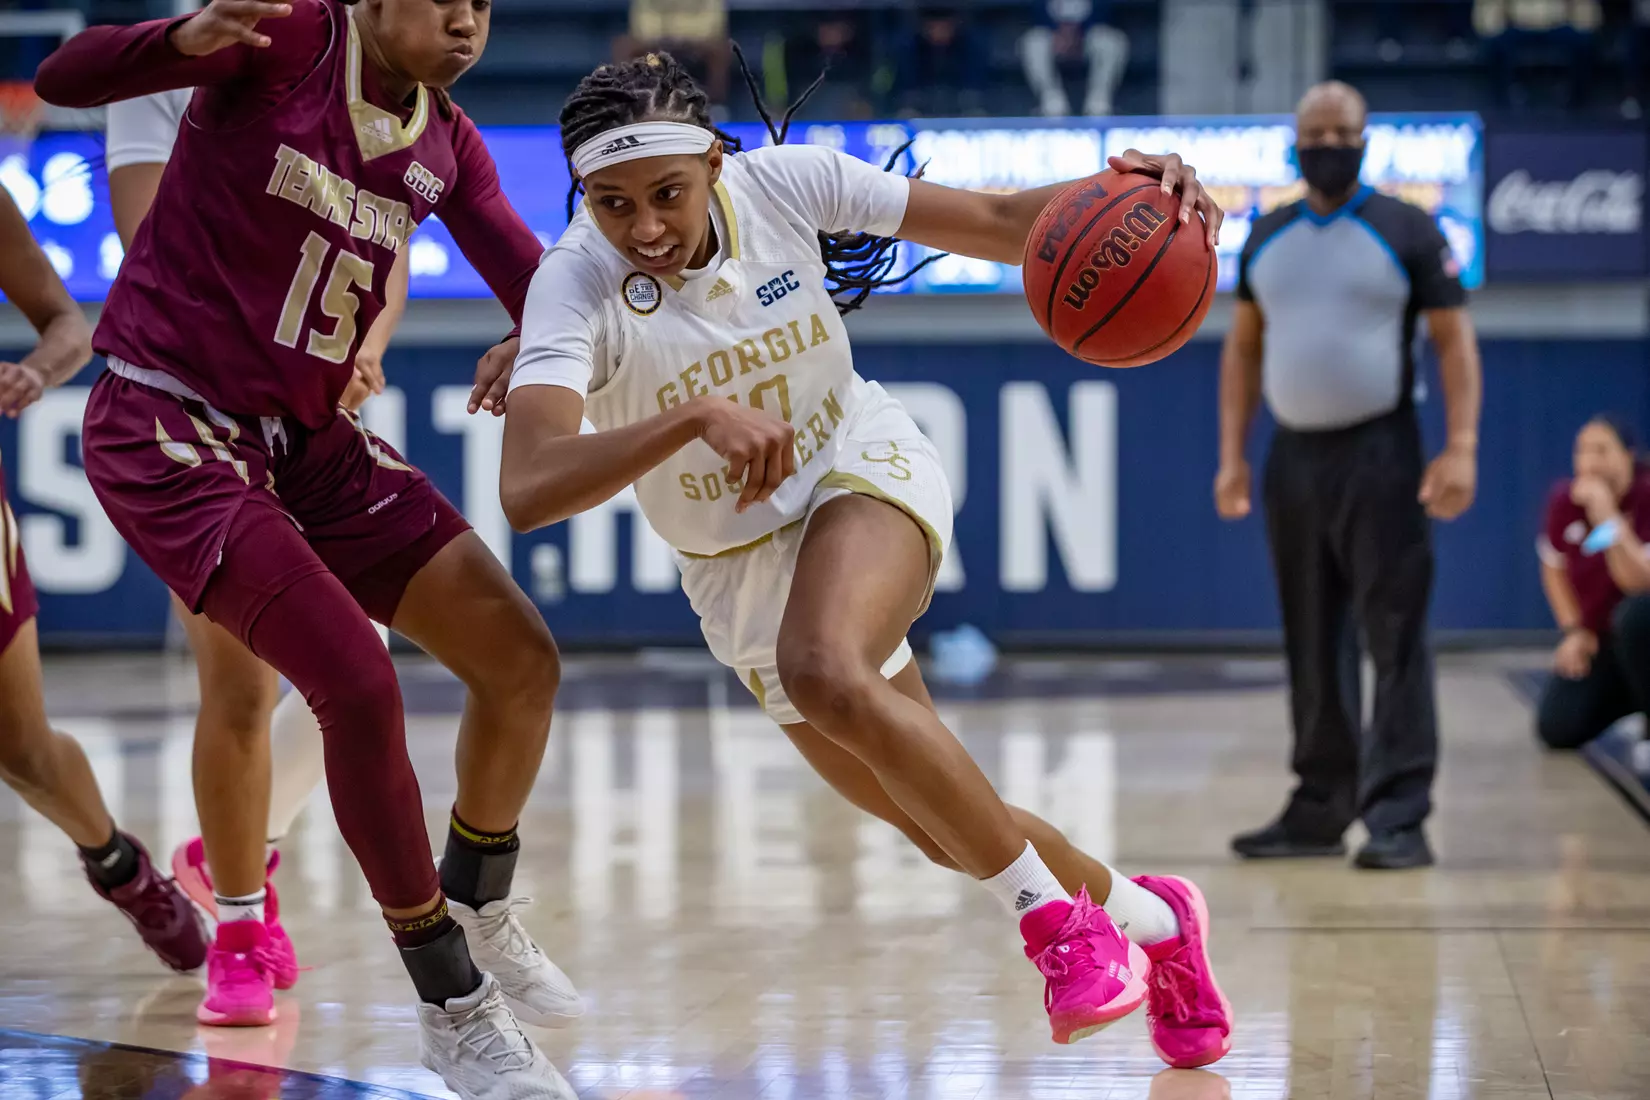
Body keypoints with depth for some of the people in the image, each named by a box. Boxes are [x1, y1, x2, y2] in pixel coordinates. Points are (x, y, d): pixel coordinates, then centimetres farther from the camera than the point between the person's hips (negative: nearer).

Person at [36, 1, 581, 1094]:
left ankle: (479, 911, 29)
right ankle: (454, 1009, -6)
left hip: (310, 438, 8)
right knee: (361, 685, -21)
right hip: (169, 430, -7)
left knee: (522, 659, 2)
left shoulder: (447, 144, 6)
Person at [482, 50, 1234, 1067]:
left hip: (864, 464, -2)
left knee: (824, 673, -35)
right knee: (957, 836, 7)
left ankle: (1053, 916, -21)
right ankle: (1148, 918, 35)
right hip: (740, 564, 2)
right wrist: (696, 417, -53)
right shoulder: (576, 286, -26)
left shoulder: (784, 184, -20)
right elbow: (527, 490, -40)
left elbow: (998, 222, -11)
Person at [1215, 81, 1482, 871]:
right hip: (1294, 456, 5)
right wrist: (1232, 455, 7)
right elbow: (1242, 348, 15)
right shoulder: (1266, 239, 11)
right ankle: (1319, 811, 18)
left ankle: (1398, 818, -8)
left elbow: (1454, 338, -5)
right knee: (1311, 645, 10)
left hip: (1379, 454, -5)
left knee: (1395, 638, -8)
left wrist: (1461, 448, -15)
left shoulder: (1406, 232, -2)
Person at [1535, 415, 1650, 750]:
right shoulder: (1565, 500, -7)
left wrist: (1607, 517, -35)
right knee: (1558, 730, -12)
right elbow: (1554, 569, 11)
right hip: (1599, 637, 5)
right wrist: (1574, 631, 0)